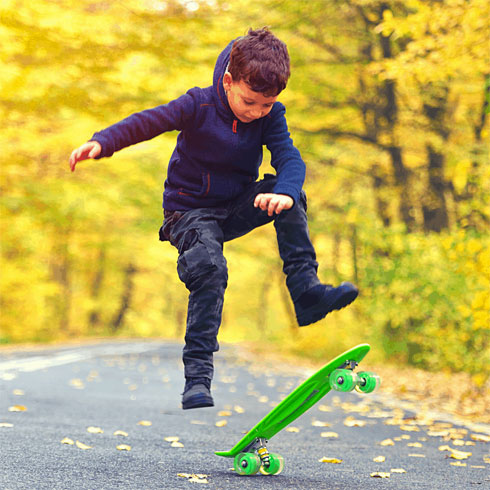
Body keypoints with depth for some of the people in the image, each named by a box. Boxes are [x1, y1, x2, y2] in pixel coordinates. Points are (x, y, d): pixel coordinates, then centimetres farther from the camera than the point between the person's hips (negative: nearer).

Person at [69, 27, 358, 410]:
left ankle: (306, 291, -22)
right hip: (190, 210, -3)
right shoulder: (200, 105, -16)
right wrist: (102, 143, -46)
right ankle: (197, 373, -26)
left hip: (237, 206, 4)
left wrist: (286, 192, -44)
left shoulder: (270, 115, -7)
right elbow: (150, 122, -28)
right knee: (209, 268, -30)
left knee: (288, 194, -24)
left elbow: (290, 159, -20)